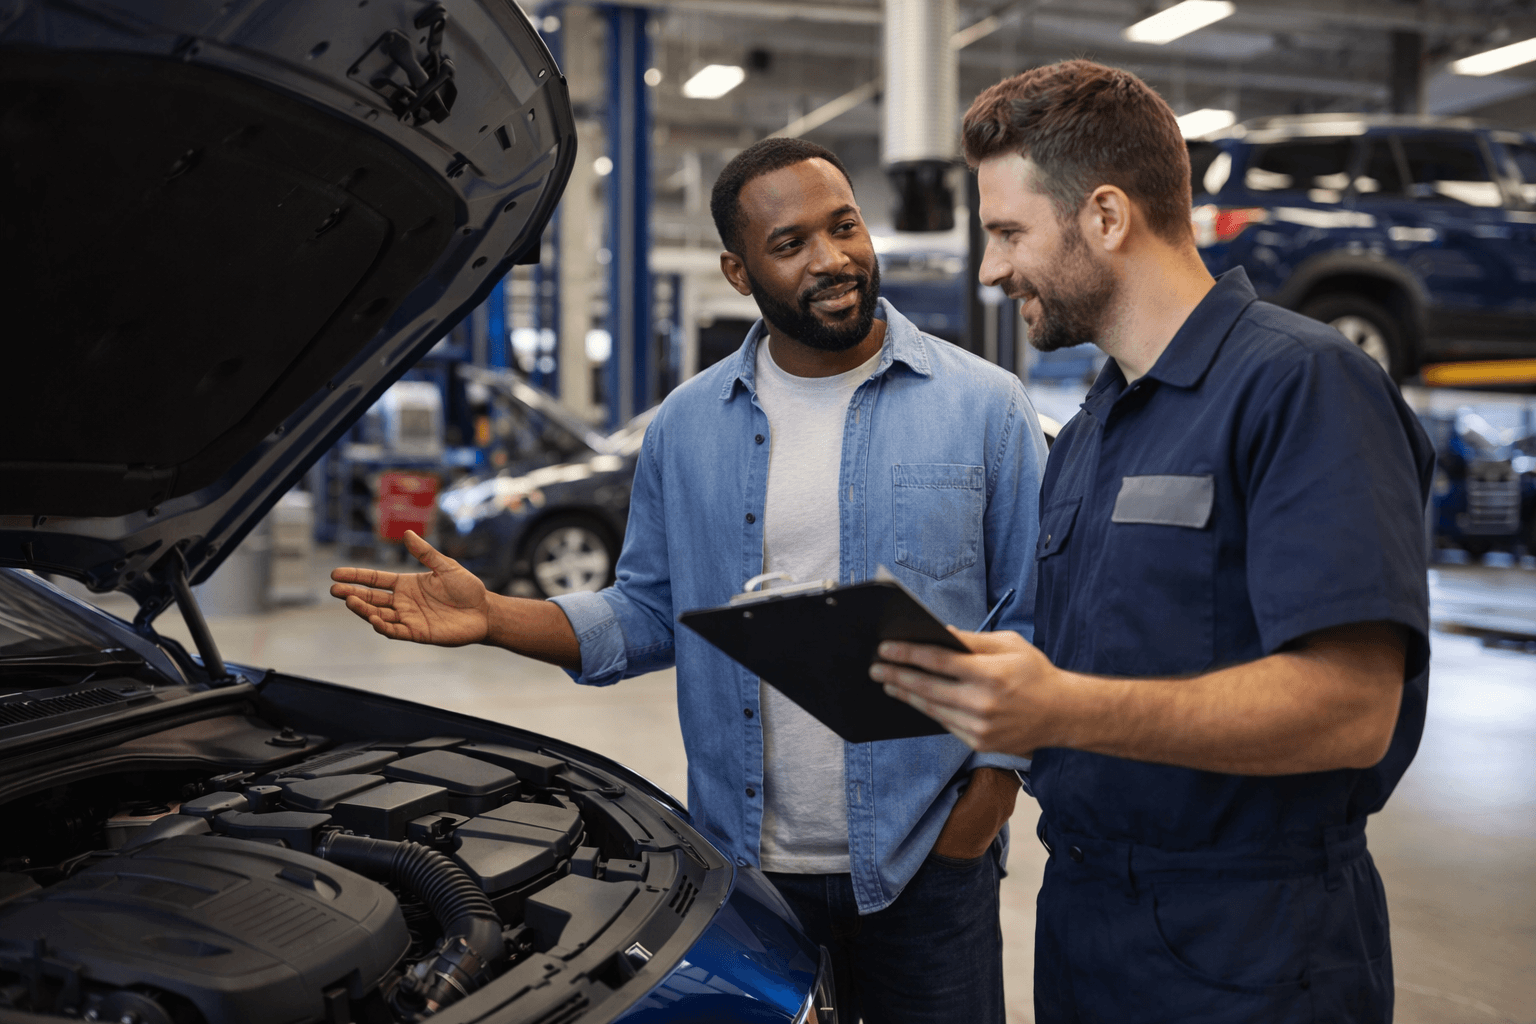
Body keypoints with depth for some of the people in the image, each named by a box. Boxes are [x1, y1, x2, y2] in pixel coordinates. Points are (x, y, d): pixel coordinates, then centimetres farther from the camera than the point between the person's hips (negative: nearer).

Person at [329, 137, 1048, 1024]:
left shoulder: (984, 406, -4)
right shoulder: (687, 426, 4)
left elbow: (1038, 623, -3)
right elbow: (650, 614, 8)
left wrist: (989, 792, -11)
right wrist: (492, 618, -6)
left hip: (927, 863, -2)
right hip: (748, 864, 2)